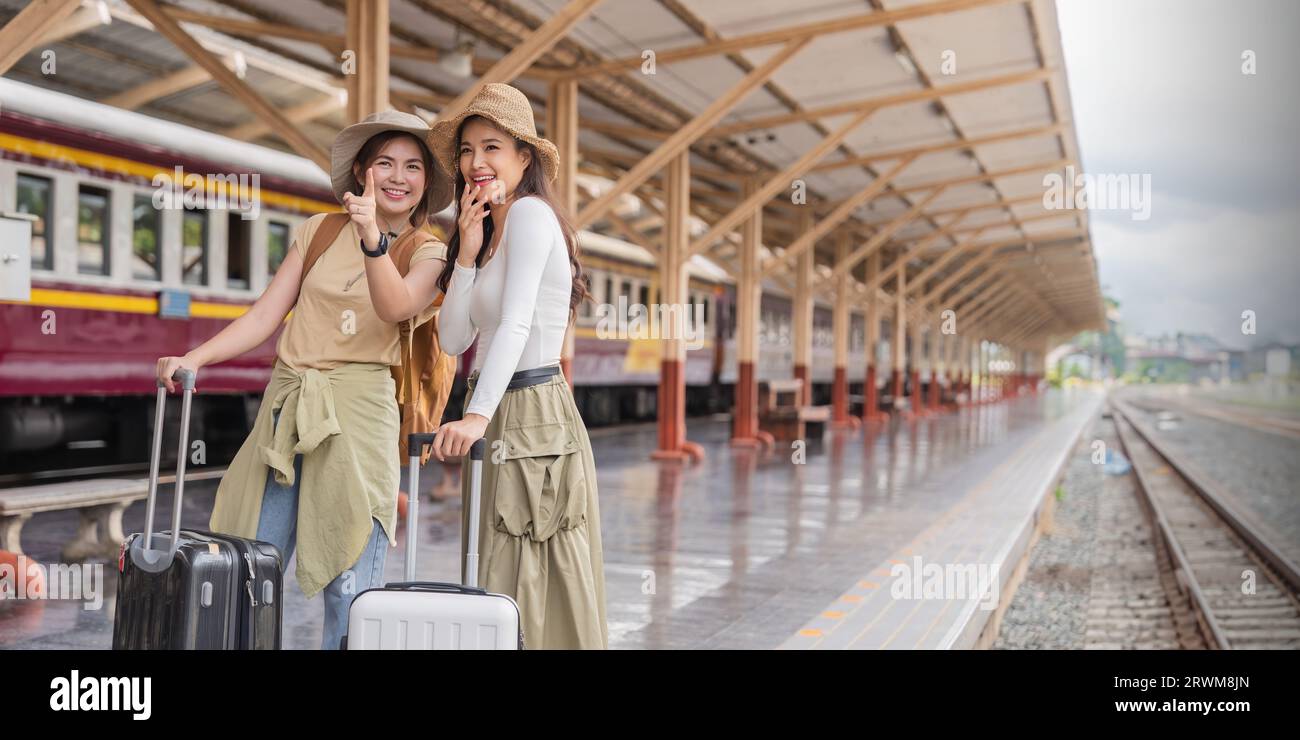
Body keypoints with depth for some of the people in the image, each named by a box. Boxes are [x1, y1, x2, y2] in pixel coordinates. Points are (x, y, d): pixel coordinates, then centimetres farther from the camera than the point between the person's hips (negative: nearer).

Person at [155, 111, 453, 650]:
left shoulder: (429, 252, 5)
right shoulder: (320, 231, 12)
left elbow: (396, 308, -17)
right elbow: (264, 317, 10)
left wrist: (372, 239, -32)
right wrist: (195, 358, -3)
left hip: (358, 409, -3)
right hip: (286, 405, 3)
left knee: (350, 589, -5)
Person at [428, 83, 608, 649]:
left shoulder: (531, 212, -10)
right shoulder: (490, 231, 18)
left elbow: (515, 325, -24)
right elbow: (454, 339, 9)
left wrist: (478, 415, -33)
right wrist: (467, 252, -1)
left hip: (531, 416, -9)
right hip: (498, 417, 9)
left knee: (531, 588, -5)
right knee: (497, 586, 12)